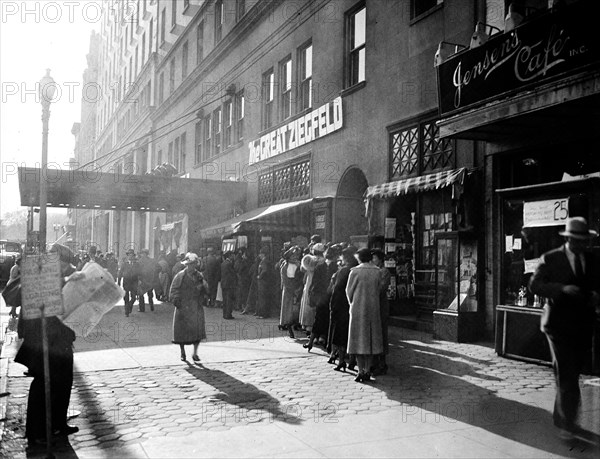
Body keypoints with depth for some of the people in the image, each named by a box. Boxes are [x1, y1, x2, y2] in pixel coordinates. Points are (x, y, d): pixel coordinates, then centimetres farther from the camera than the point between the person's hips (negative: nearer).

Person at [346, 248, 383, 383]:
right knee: (371, 338, 10)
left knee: (359, 338, 3)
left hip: (358, 307, -3)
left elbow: (349, 290, -1)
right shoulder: (377, 272, -1)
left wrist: (351, 302, 16)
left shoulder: (355, 271, -10)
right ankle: (367, 370, 11)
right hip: (373, 307, 3)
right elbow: (378, 289, 5)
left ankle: (361, 371, 1)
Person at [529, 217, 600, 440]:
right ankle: (567, 424, -2)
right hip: (559, 324, -5)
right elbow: (534, 285, -10)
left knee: (572, 373, 15)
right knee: (565, 374, -8)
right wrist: (562, 289, -23)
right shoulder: (550, 259, -5)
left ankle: (561, 416, 32)